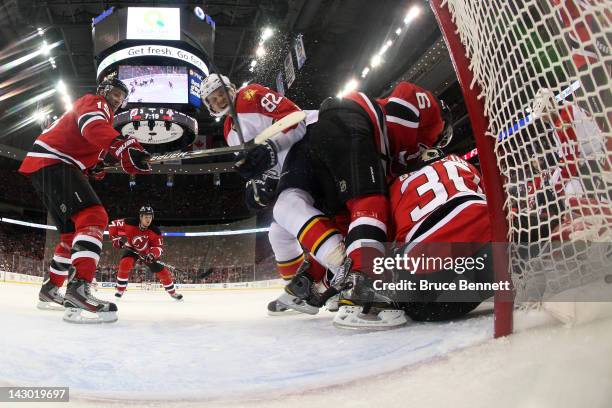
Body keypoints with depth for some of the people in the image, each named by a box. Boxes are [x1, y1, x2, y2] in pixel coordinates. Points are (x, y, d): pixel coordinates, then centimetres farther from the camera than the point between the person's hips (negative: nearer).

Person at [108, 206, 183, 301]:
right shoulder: (130, 223, -29)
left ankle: (172, 292, 14)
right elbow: (113, 224, -16)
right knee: (125, 263, -32)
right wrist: (116, 238, -25)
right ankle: (120, 290, -16)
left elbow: (159, 247, -22)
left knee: (161, 270, -3)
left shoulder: (155, 231, -25)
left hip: (147, 251, 2)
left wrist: (152, 255, -42)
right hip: (131, 248, -2)